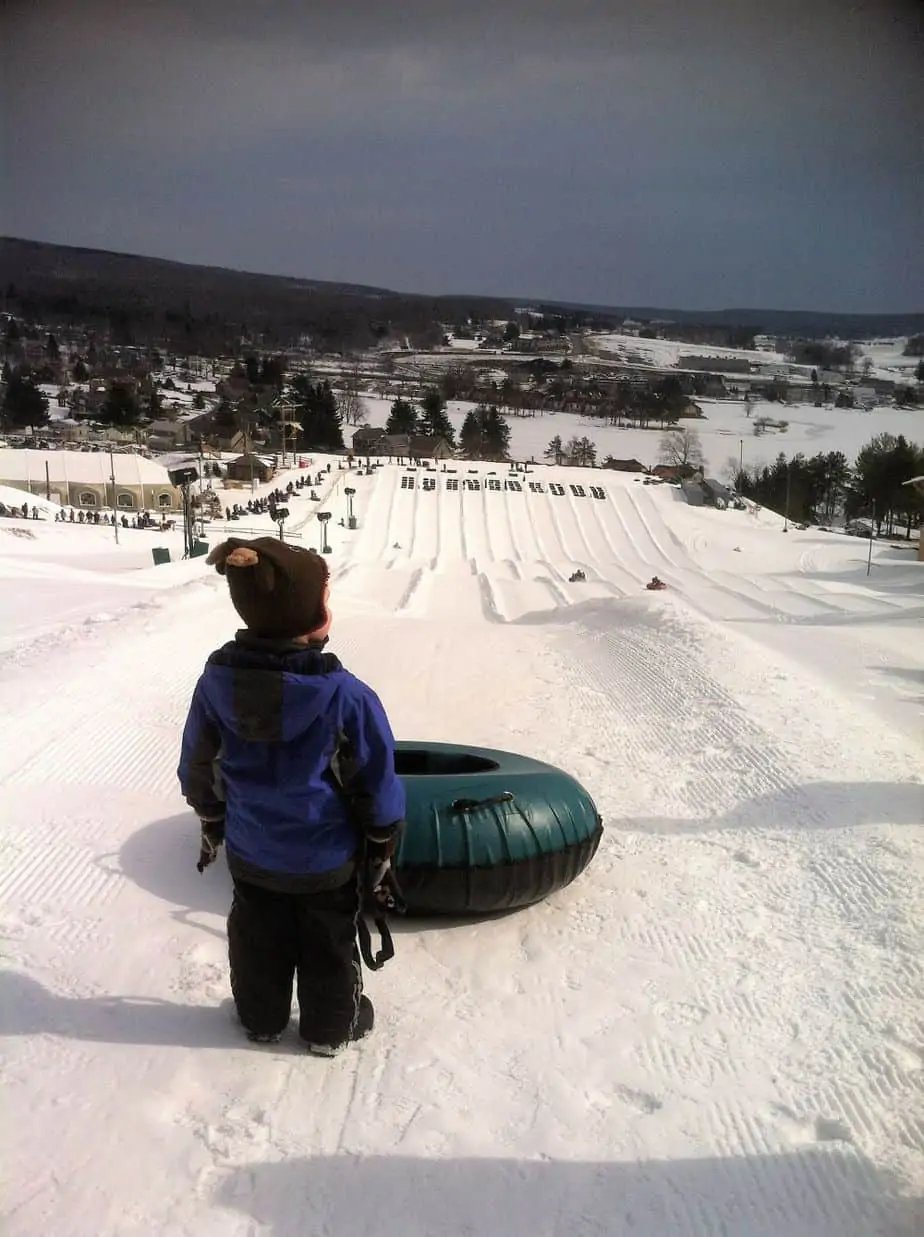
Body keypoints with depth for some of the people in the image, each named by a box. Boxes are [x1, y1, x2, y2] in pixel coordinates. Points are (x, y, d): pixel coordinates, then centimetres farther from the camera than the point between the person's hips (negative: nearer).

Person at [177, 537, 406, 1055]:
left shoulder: (216, 682, -16)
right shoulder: (346, 695, -29)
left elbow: (198, 770, -1)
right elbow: (377, 785, -17)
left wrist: (212, 826, 16)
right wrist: (382, 845, 1)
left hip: (251, 855, 4)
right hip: (326, 860, -3)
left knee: (258, 942, 26)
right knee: (328, 948, 21)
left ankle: (261, 1019, 47)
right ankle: (332, 1027, 41)